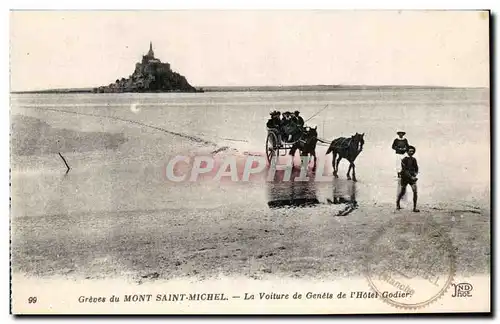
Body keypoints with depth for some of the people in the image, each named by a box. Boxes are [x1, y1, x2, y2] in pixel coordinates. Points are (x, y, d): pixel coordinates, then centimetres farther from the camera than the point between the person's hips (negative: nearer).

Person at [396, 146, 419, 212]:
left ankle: (414, 207, -13)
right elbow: (404, 170, -17)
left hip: (412, 177, 3)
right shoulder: (404, 160, -10)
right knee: (402, 192, 11)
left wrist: (415, 174, -7)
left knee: (415, 191, -16)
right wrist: (411, 177, -22)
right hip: (405, 177, -3)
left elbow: (416, 168, 14)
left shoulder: (414, 160, 5)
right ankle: (397, 203, 39)